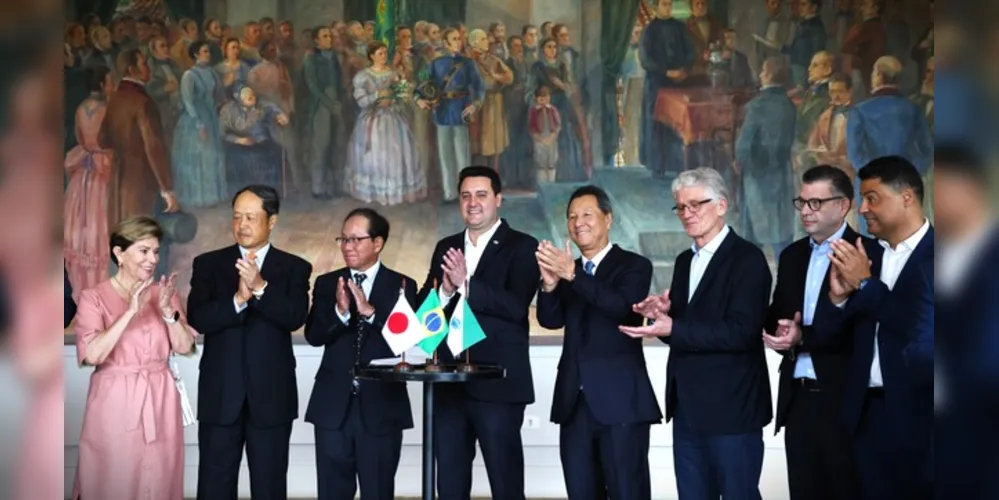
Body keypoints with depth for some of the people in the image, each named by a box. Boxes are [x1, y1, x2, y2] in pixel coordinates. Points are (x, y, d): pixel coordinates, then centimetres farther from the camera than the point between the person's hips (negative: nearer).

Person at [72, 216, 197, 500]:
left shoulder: (163, 292, 7)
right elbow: (93, 354, -17)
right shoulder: (94, 297, -5)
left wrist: (167, 311, -14)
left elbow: (185, 347, 1)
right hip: (115, 401, -3)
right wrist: (130, 312, -21)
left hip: (159, 400, 4)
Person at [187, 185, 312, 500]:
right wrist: (237, 299, -24)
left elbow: (296, 318, -12)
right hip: (220, 395, 0)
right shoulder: (208, 264, 5)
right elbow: (198, 319, -9)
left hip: (271, 395, 0)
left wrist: (260, 288, -25)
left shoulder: (294, 268, 3)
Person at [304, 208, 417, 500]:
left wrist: (370, 311, -23)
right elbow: (313, 336, -5)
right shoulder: (327, 284, 7)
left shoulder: (402, 286, 1)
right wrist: (340, 311, -23)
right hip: (334, 405, 2)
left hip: (381, 406, -2)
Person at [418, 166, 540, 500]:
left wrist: (466, 284, -25)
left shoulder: (521, 247, -3)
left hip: (498, 383, -5)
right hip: (449, 382, 5)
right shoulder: (446, 248, 14)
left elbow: (516, 306, -17)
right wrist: (444, 291, -14)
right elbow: (422, 307, 6)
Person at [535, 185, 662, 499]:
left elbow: (622, 307, -19)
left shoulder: (634, 266, 0)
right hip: (575, 402, 5)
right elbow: (551, 320, 1)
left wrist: (573, 275, -28)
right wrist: (550, 284, -19)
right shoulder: (565, 269, 15)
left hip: (620, 401, -5)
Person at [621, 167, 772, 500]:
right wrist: (662, 315, -4)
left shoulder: (747, 259, -10)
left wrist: (673, 329, -24)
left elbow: (741, 332, -21)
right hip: (688, 408, 8)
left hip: (731, 407, -8)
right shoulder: (684, 261, 15)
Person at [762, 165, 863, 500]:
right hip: (798, 397, 6)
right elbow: (776, 319, 15)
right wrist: (781, 333, -7)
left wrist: (804, 337, -20)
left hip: (845, 399, -6)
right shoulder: (792, 255, 14)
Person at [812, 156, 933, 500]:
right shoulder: (864, 255, 10)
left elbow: (925, 328, -20)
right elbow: (826, 336, 9)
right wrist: (839, 296, -10)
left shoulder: (932, 253, -7)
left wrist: (866, 284, -14)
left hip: (919, 415, -5)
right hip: (869, 412, 5)